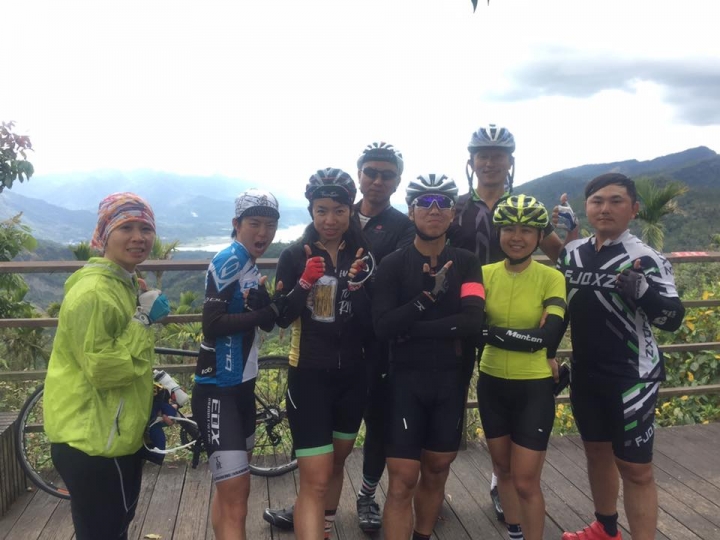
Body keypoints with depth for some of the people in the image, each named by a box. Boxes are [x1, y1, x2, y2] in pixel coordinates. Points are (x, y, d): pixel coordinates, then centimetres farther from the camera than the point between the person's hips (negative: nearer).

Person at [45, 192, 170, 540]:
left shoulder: (128, 285, 10)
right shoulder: (92, 292, -22)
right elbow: (103, 369, -27)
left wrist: (158, 391, 13)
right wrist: (143, 321, -23)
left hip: (118, 435, 10)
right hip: (92, 441, -10)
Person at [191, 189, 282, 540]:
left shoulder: (251, 267, 12)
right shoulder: (229, 260, -15)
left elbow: (267, 321, 4)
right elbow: (213, 325, -25)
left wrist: (265, 300, -16)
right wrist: (269, 311, -22)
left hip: (243, 385, 9)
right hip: (217, 390, -9)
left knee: (232, 489, 23)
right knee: (235, 501, -8)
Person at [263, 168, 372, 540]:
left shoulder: (363, 255, -2)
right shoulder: (295, 255, -6)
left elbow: (371, 320, -8)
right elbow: (282, 318, -11)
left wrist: (357, 283, -24)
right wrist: (306, 282, -25)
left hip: (352, 374, 4)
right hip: (309, 375, -3)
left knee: (336, 461, 22)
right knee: (316, 478, -7)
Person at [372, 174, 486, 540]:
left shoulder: (466, 264, 2)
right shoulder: (393, 264, -5)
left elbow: (472, 321, -13)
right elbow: (382, 326, -16)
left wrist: (413, 329, -18)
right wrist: (426, 297, -26)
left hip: (450, 381, 3)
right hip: (406, 380, -3)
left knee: (436, 471, 16)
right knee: (403, 481, -3)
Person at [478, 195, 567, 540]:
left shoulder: (551, 278, -11)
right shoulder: (485, 274, -2)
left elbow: (548, 335, -23)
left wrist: (490, 332, -26)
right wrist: (525, 341, -22)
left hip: (534, 389, -4)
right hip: (492, 385, 4)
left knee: (526, 481, 2)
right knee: (503, 469, 20)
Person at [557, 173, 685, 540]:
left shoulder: (645, 259, -13)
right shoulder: (572, 253, 3)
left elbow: (673, 319, -16)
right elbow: (559, 305, 16)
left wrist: (642, 291, -33)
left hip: (631, 378, -6)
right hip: (584, 375, 6)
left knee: (635, 468, 1)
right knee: (597, 452, 20)